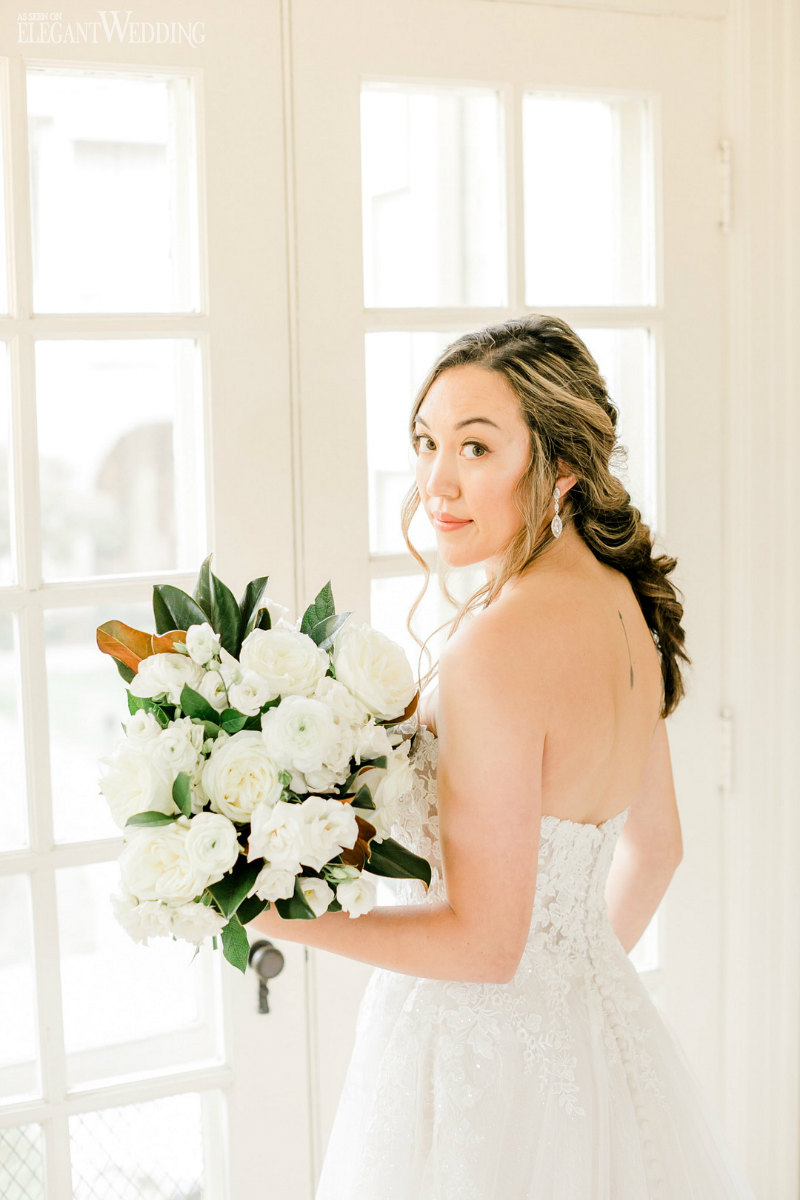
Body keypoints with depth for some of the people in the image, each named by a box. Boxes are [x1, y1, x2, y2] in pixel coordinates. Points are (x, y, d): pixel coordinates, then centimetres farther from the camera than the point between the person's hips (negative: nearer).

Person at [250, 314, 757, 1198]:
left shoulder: (500, 644, -27)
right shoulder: (622, 605, 0)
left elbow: (483, 940, -24)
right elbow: (654, 845, 12)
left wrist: (276, 914, -17)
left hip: (479, 1065, -8)